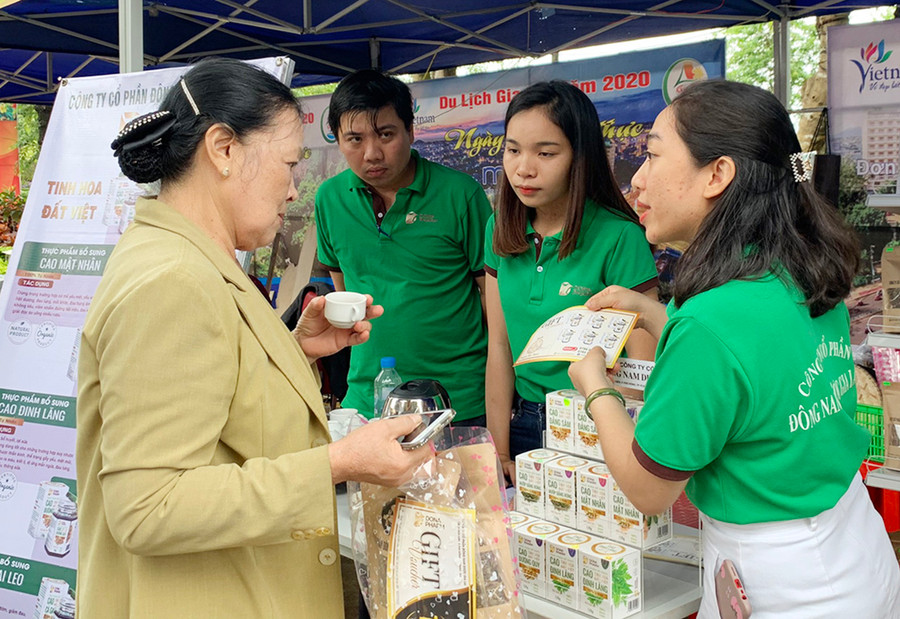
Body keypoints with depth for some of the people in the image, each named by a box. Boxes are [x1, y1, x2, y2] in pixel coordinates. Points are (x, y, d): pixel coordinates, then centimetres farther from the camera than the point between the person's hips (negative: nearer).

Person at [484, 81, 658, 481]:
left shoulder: (619, 238, -17)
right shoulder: (501, 231, 0)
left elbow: (644, 370, -16)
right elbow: (499, 346, 0)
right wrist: (500, 454, -2)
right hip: (522, 423, 5)